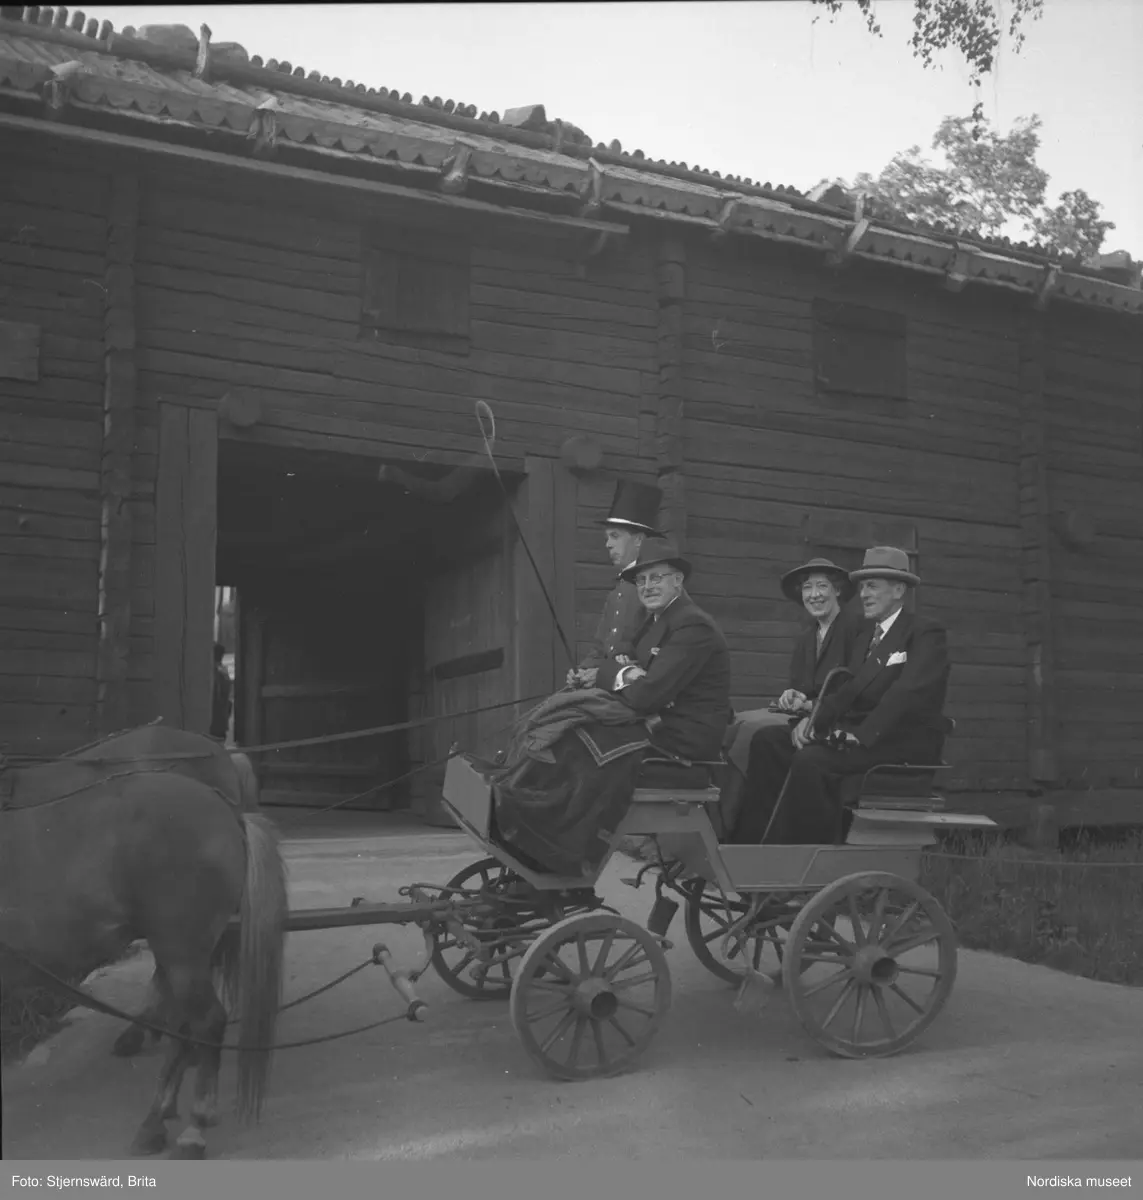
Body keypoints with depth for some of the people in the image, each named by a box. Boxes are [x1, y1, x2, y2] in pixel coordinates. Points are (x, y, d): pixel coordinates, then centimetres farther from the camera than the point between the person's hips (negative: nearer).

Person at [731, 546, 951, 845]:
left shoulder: (927, 633, -3)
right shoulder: (864, 636, 22)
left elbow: (907, 694, -18)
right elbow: (848, 691, 12)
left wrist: (862, 735, -27)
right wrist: (813, 717, -8)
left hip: (905, 742, -8)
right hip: (859, 733, 8)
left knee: (811, 760, -31)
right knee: (767, 740, -10)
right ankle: (755, 843, -16)